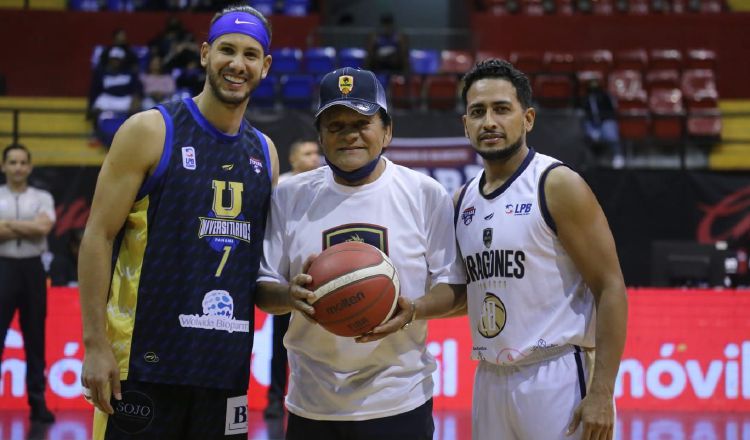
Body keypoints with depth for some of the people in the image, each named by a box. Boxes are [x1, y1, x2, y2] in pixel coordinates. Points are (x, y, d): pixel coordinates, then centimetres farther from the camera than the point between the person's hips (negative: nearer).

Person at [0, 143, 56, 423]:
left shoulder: (42, 198, 7)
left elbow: (44, 227, -12)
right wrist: (30, 228, -10)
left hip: (32, 269, 2)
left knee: (35, 337, 6)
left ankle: (37, 401, 12)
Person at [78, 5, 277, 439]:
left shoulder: (264, 152, 11)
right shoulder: (151, 131, -5)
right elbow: (98, 236, -7)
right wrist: (95, 344, -13)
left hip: (226, 365, 5)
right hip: (145, 359, -5)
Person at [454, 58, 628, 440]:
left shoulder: (558, 186, -8)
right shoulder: (463, 200, 11)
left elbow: (610, 288, -11)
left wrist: (601, 393, -18)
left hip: (554, 376, -6)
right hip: (489, 380, 6)